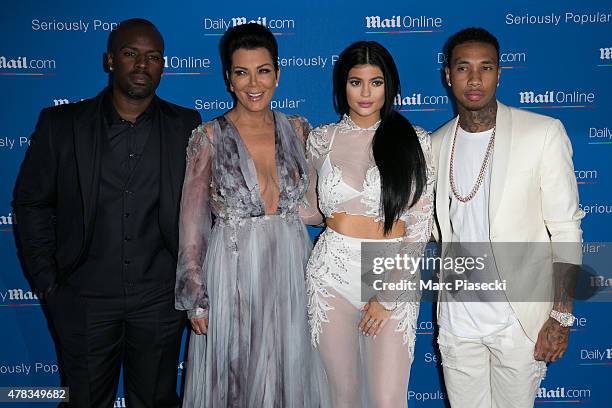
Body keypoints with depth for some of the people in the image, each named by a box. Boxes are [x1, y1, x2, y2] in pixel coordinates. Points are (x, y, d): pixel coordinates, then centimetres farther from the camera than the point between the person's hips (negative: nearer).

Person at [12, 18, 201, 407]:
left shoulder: (186, 126, -1)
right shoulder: (61, 125, -3)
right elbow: (32, 204, 2)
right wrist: (47, 283, -2)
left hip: (160, 299, 0)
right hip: (84, 300, 0)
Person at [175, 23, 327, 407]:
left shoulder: (298, 129, 3)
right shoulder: (209, 137, -7)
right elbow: (192, 223, -4)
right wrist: (196, 297, -5)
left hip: (291, 269, 3)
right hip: (234, 272, -3)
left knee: (290, 375, 15)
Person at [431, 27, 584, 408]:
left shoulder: (544, 133, -9)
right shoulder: (437, 144, 3)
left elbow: (565, 229, -9)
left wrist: (562, 316, -11)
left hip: (520, 318, -3)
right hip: (457, 316, 3)